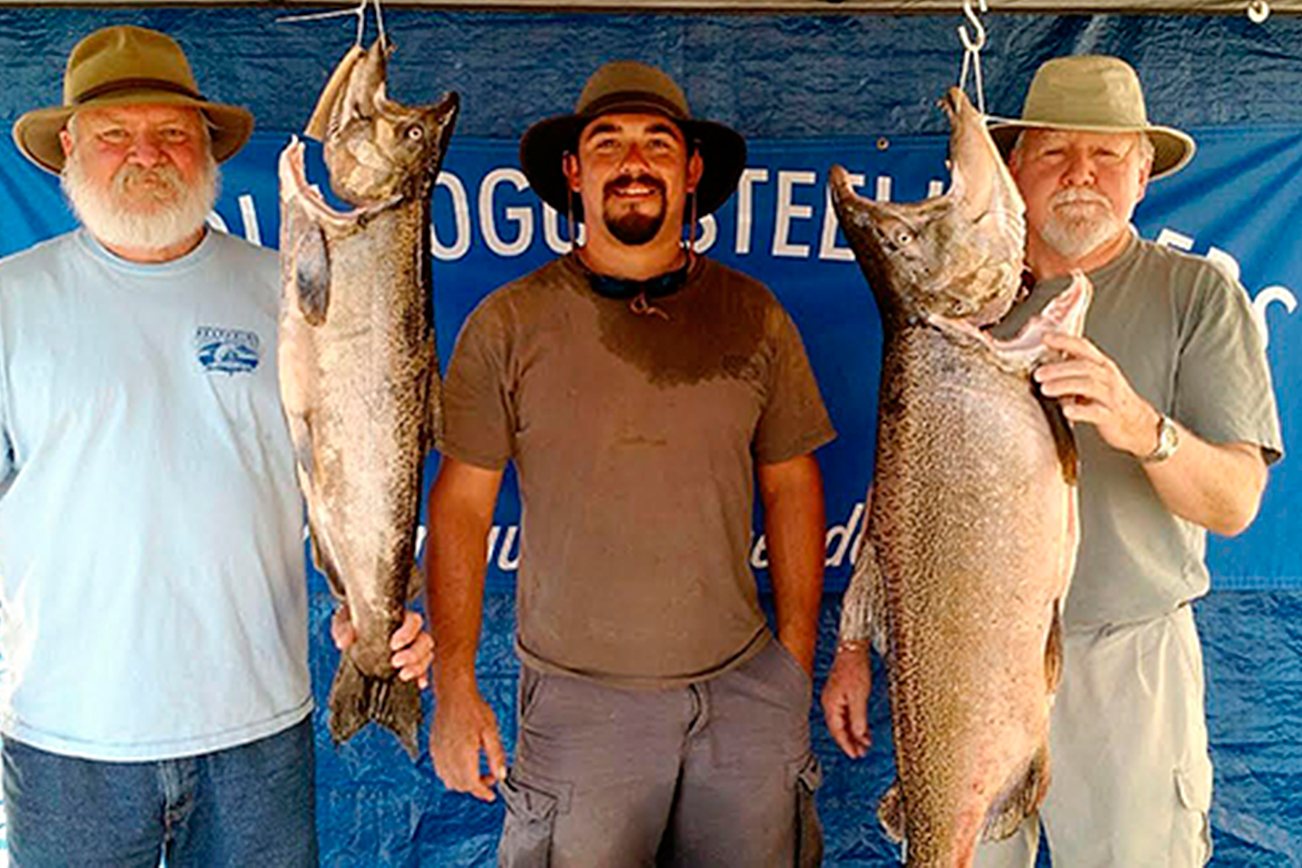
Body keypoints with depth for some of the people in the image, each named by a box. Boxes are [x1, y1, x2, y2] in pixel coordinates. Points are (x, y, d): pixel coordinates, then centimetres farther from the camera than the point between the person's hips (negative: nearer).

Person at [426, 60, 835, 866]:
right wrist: (455, 686, -5)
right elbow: (461, 503, -1)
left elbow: (791, 484, 8)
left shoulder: (753, 316, 2)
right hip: (577, 695, -2)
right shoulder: (508, 324, -3)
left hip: (743, 687, 2)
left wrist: (797, 663, 6)